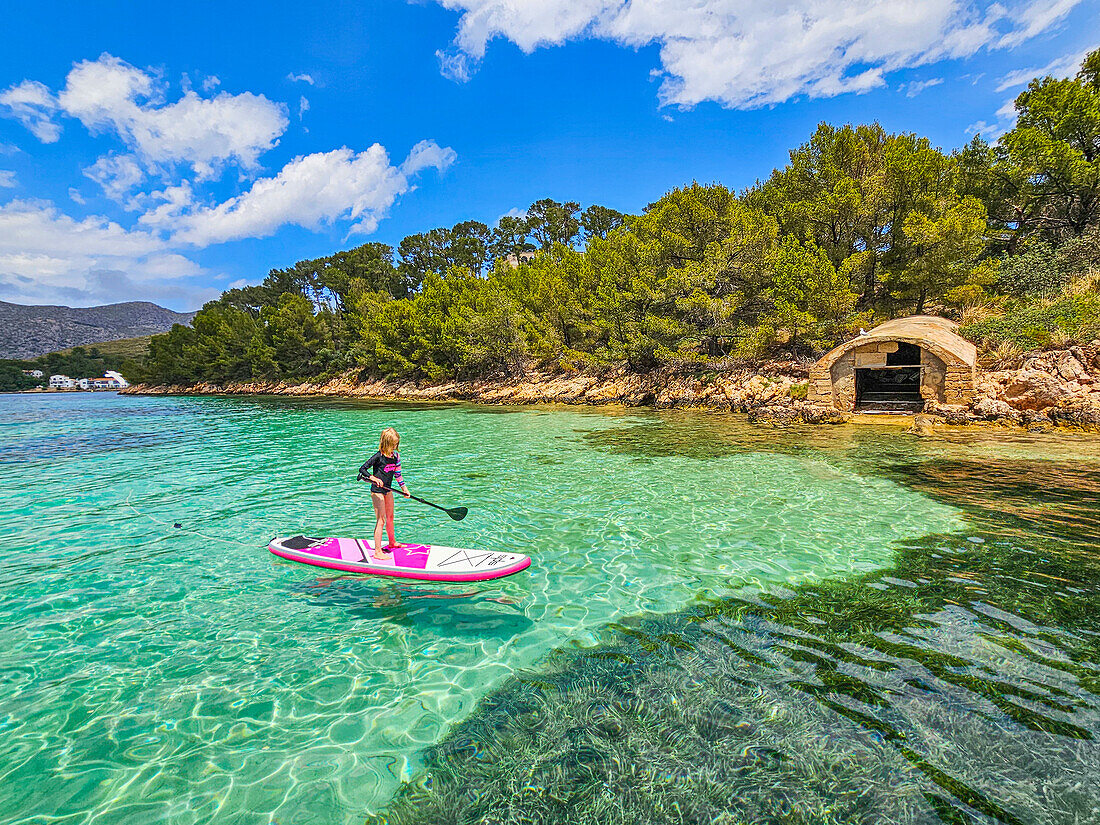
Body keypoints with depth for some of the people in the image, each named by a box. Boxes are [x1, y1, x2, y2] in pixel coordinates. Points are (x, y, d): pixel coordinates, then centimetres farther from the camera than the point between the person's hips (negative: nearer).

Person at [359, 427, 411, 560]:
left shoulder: (395, 456, 1)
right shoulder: (378, 457, -19)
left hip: (388, 489, 7)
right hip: (377, 491, -7)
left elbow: (398, 474, 13)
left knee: (390, 517, 21)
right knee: (381, 520, -8)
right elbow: (362, 469, -20)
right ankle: (377, 552, -4)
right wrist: (373, 478, -34)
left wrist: (404, 487, 13)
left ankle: (392, 543, 40)